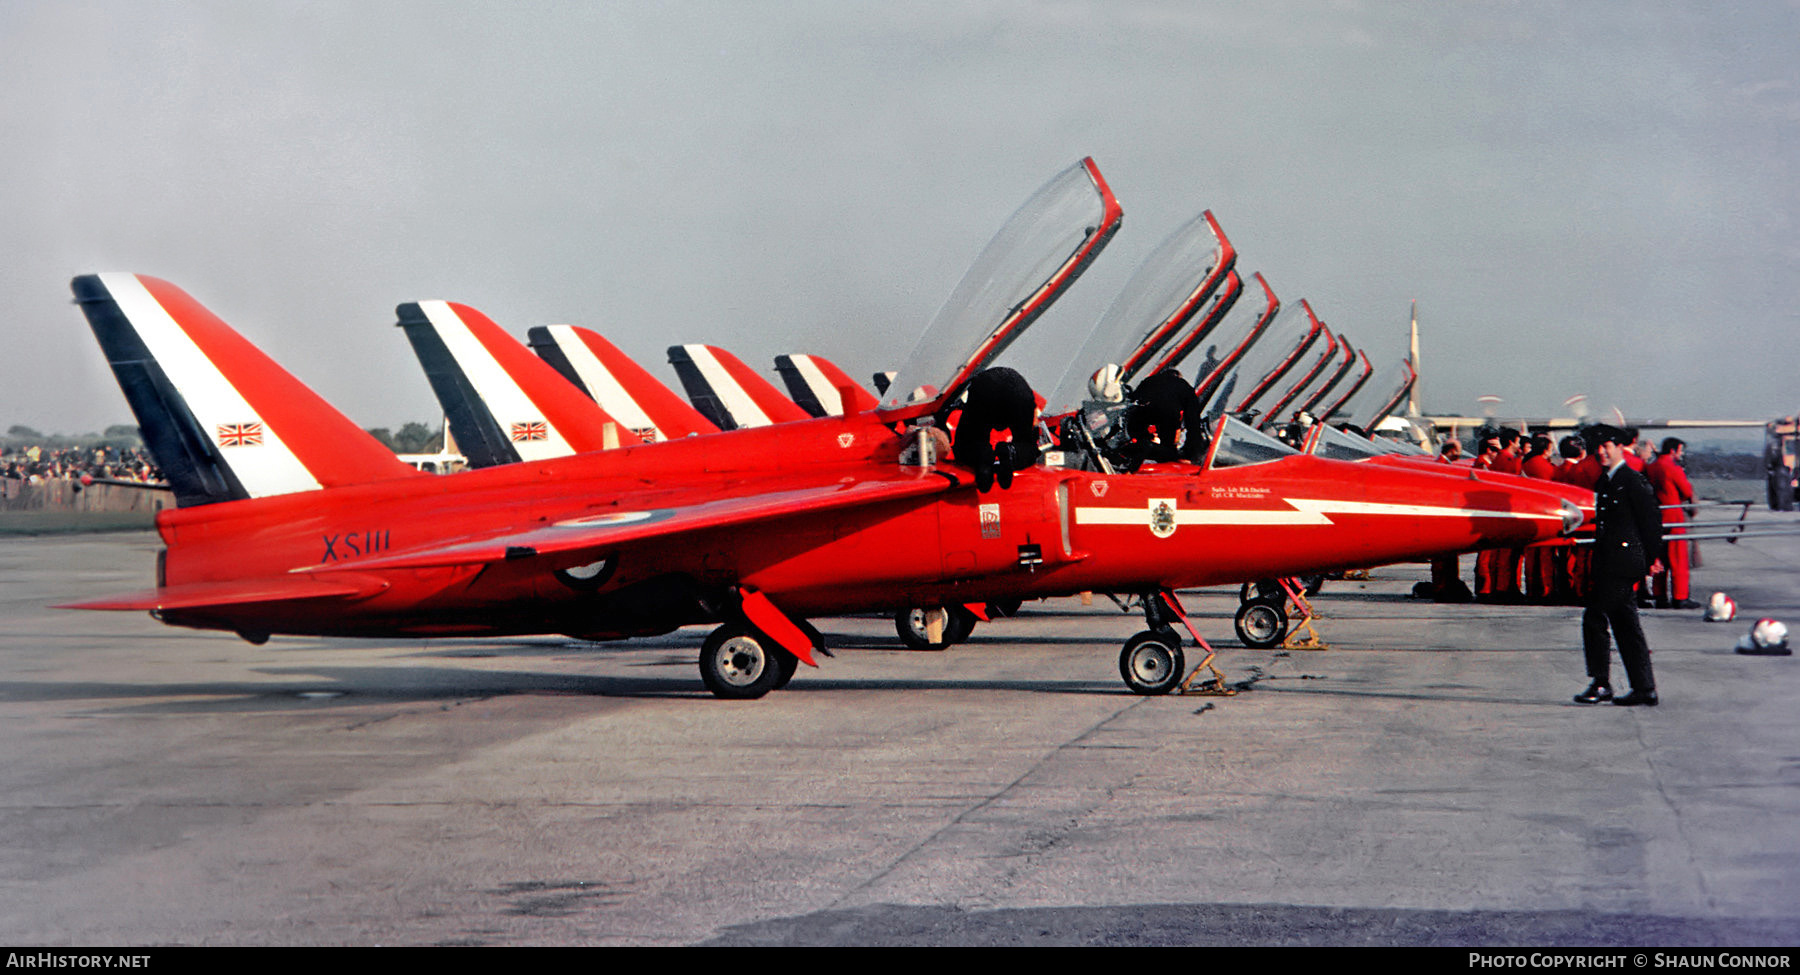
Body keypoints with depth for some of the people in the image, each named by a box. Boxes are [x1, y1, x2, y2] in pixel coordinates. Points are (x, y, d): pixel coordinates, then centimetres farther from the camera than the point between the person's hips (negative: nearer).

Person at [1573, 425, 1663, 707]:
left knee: (1594, 618, -11)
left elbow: (1650, 519, -11)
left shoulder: (1633, 480, -10)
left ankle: (1601, 684, -7)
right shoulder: (1605, 481, 17)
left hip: (1621, 562, -10)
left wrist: (1652, 557, -9)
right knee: (1625, 625, 10)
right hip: (1609, 562, 10)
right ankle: (1644, 688, 13)